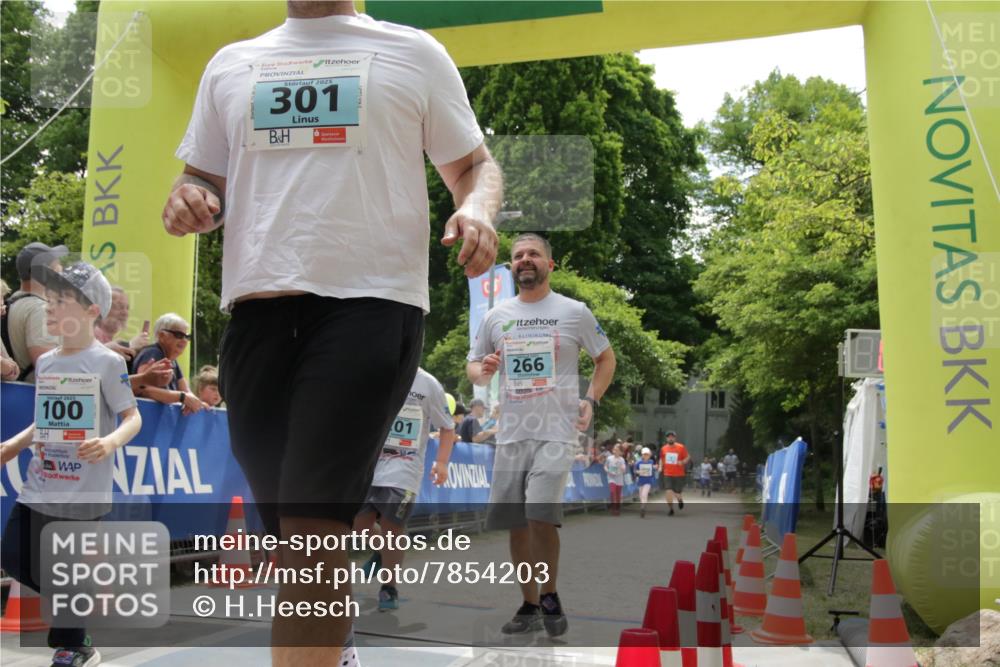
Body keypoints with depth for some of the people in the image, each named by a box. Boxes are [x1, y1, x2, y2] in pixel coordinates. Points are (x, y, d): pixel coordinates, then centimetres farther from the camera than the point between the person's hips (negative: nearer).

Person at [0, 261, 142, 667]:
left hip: (82, 492, -7)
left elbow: (132, 418, -12)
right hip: (39, 485, 8)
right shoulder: (45, 362, 10)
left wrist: (111, 441, -31)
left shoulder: (106, 362, -12)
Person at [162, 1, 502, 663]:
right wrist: (187, 201, 0)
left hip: (372, 301, -4)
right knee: (290, 523, 11)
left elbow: (475, 164, 12)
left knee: (312, 520, -17)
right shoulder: (230, 64, 21)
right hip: (257, 306, 4)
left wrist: (477, 209, -11)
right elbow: (204, 179, 24)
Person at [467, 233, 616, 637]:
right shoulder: (495, 317, 10)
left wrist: (591, 399, -3)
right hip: (510, 435, 4)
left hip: (556, 432, -4)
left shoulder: (574, 312, 2)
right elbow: (473, 367, 16)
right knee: (516, 524, 6)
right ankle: (529, 607, 21)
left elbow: (606, 358, 11)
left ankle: (550, 596, 5)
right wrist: (484, 370, -7)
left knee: (542, 516, -18)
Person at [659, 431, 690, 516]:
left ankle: (680, 499, 40)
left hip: (679, 474, -2)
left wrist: (682, 462, -19)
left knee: (677, 493, 2)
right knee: (669, 491, -11)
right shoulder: (663, 448, 2)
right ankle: (670, 509, 4)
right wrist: (661, 467, 3)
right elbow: (661, 459, 17)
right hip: (668, 474, 2)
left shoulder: (681, 447, -7)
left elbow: (687, 457, -1)